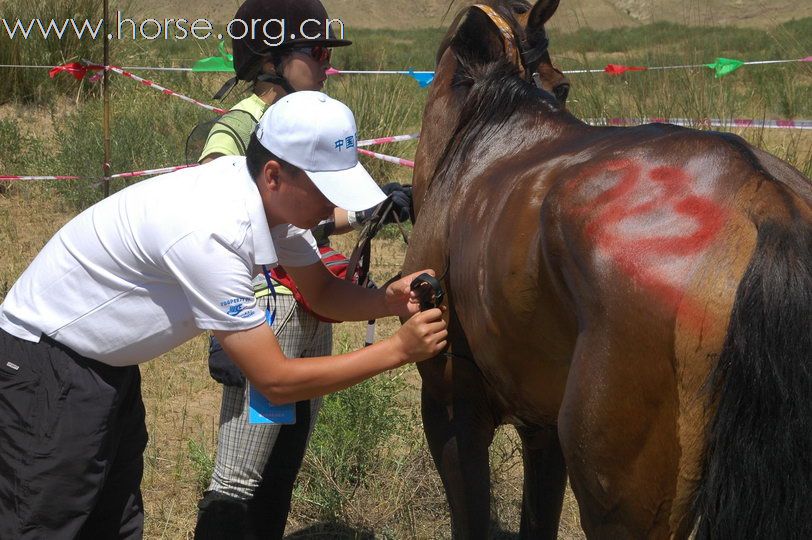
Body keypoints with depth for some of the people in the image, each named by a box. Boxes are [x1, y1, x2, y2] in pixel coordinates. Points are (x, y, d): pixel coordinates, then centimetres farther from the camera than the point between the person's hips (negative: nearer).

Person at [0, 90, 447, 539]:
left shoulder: (274, 196, -10)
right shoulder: (209, 232, -34)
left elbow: (322, 292, 6)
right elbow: (274, 381, -29)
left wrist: (387, 302, -15)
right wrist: (399, 349, -27)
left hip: (107, 364, 9)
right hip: (47, 363, -9)